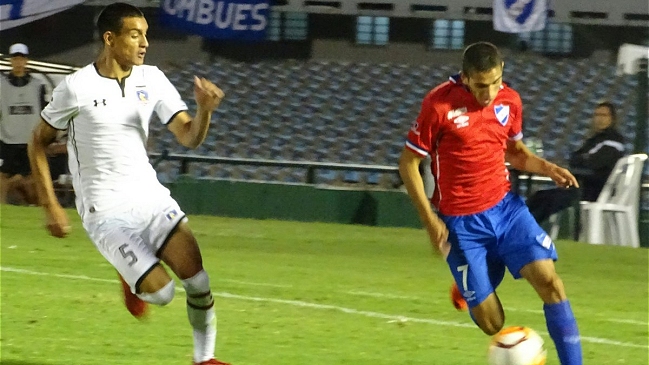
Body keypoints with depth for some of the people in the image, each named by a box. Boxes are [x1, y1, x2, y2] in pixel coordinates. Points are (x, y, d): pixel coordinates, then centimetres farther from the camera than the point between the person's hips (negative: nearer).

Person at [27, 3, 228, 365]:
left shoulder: (152, 80, 2)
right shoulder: (76, 88, -9)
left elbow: (189, 137, -3)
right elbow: (39, 143, 3)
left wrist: (204, 109, -25)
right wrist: (51, 206, -2)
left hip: (152, 198, 4)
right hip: (106, 212, -4)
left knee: (197, 280, -14)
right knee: (160, 292, -17)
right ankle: (134, 281, 19)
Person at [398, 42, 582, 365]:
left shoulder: (509, 100, 1)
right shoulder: (439, 105, -15)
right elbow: (408, 162, -7)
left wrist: (546, 168, -2)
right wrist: (429, 219, -13)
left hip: (505, 207, 4)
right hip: (462, 224, -4)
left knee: (549, 280, -18)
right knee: (490, 323, 0)